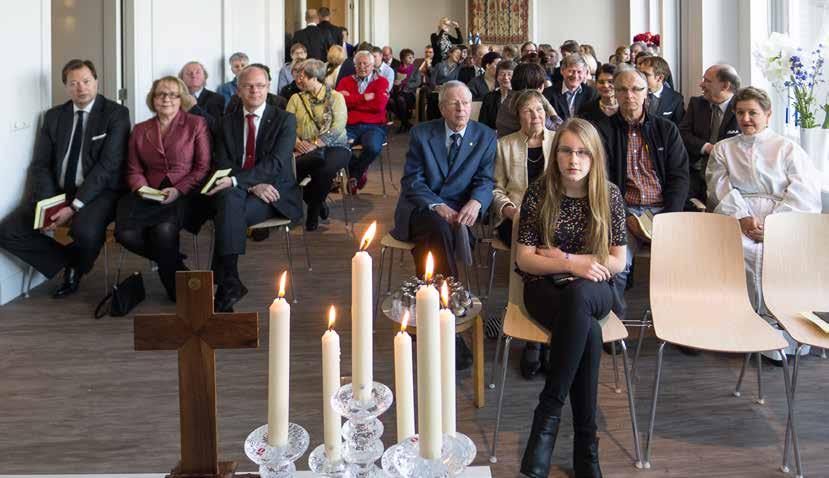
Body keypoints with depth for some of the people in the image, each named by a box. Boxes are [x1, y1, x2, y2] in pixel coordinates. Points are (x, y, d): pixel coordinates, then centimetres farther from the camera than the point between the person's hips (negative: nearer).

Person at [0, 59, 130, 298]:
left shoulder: (116, 114, -5)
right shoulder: (53, 116, 11)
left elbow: (107, 165, -14)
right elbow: (40, 164, 7)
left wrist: (74, 206, -21)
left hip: (97, 192, -5)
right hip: (56, 192, 5)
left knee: (85, 231, -36)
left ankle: (74, 262, 2)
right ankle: (69, 260, 6)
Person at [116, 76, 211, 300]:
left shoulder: (197, 124, 8)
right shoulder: (140, 130, 20)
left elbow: (204, 167, 1)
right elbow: (134, 170, 18)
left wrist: (178, 190, -13)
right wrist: (141, 188, -5)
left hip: (184, 195, -4)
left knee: (164, 229, -35)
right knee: (125, 233, -26)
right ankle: (177, 266, 0)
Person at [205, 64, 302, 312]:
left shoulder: (285, 120, 3)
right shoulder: (228, 121, 15)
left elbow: (276, 163, -11)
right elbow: (222, 164, 5)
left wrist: (235, 180, -23)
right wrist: (253, 186, -14)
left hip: (275, 193, -2)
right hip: (235, 190, 3)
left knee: (229, 212, -32)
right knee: (229, 199, -35)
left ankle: (224, 287, -29)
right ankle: (230, 282, -37)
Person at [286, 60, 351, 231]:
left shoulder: (335, 97, 4)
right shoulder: (296, 98, 16)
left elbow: (337, 128, -9)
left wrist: (314, 146, -19)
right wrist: (298, 143, -17)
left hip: (334, 146, -3)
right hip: (305, 149, 3)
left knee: (324, 169, -36)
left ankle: (313, 210, -6)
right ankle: (318, 203, -6)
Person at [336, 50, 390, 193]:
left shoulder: (381, 82, 10)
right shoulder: (345, 81, 17)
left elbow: (379, 105, -7)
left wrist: (351, 100, -2)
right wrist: (364, 97, -6)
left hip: (373, 126, -2)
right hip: (350, 126, 2)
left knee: (373, 147, -35)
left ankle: (354, 175, -1)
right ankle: (361, 171, -1)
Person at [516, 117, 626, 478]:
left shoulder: (609, 195, 1)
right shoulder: (539, 194, -1)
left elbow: (617, 262, 1)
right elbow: (524, 259, -2)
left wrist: (565, 257, -7)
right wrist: (572, 266, -14)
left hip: (592, 290, 1)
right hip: (545, 288, -1)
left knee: (576, 296, -39)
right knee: (588, 332, -35)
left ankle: (548, 414, -32)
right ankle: (585, 446, -26)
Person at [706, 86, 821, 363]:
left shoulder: (788, 148, 18)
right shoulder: (723, 149, 25)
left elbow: (805, 194, 4)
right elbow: (721, 187, 9)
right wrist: (741, 217, -11)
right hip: (736, 219, 1)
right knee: (741, 250, -34)